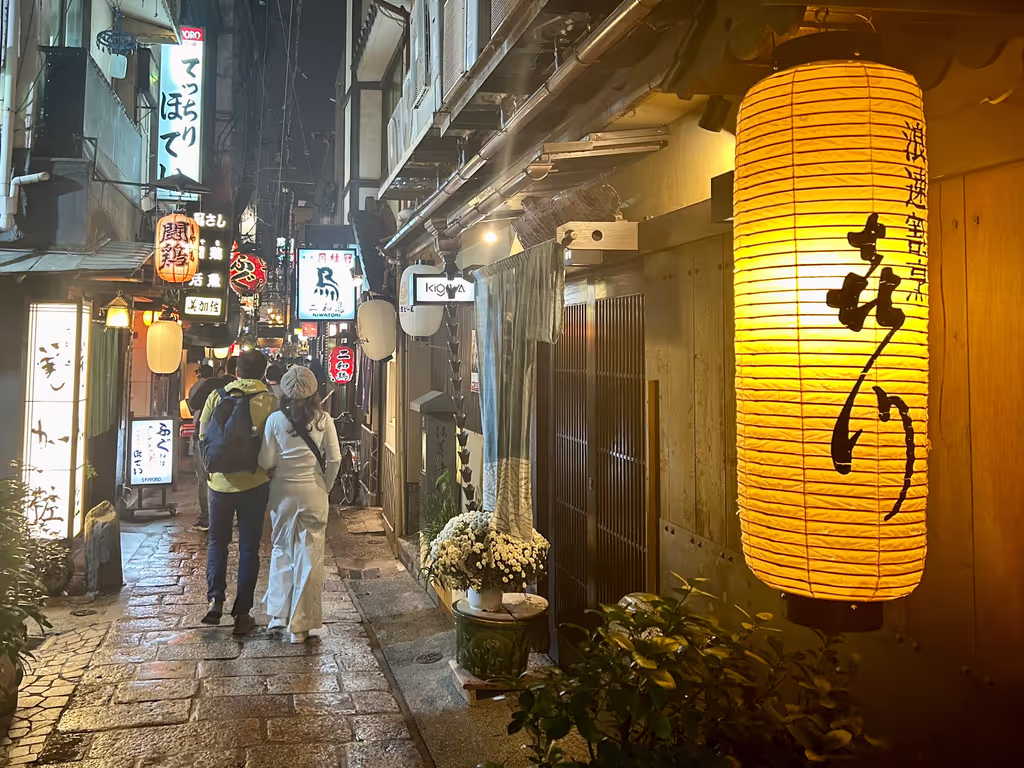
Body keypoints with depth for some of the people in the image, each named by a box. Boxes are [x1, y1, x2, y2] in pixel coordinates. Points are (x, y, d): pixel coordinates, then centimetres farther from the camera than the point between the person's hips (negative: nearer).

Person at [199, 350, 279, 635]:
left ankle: (215, 599, 4)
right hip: (254, 482, -1)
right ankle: (242, 614, 11)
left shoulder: (216, 397, 0)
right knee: (249, 548, 7)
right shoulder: (269, 400, -7)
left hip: (220, 481, 2)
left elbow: (203, 437, 2)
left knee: (217, 542, 20)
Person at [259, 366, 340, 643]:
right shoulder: (323, 419, -7)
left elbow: (266, 462, -6)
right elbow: (335, 459, -6)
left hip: (283, 493, 1)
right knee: (309, 557, 5)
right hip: (313, 494, -1)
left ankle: (278, 613, 25)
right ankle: (300, 625, 9)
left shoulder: (275, 420, -7)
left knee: (281, 550, 19)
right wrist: (326, 485, 8)